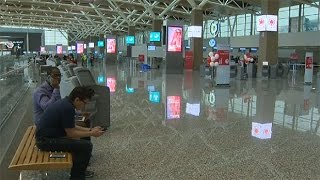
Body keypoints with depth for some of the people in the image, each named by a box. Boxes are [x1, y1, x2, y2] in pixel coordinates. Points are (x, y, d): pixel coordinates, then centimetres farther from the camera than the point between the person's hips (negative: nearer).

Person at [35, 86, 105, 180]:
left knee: (80, 141, 21)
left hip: (47, 135, 10)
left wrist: (90, 130, 13)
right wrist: (91, 134, -7)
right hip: (46, 141, -10)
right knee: (86, 145, -12)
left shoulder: (65, 102, 7)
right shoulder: (68, 108, -23)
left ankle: (79, 171, 31)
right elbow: (71, 133, -17)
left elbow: (71, 127, 17)